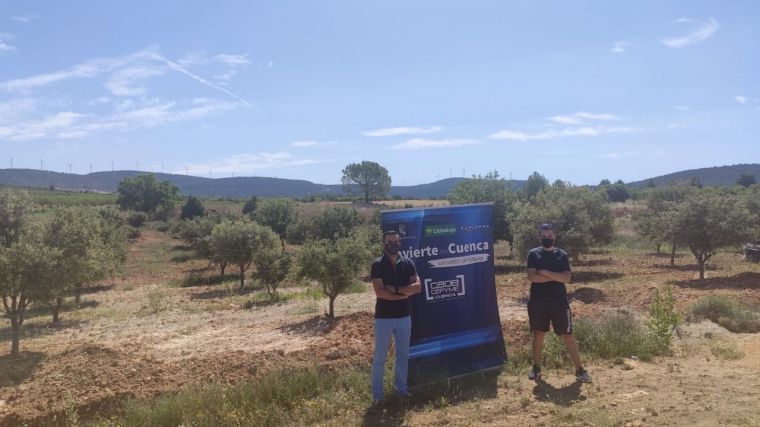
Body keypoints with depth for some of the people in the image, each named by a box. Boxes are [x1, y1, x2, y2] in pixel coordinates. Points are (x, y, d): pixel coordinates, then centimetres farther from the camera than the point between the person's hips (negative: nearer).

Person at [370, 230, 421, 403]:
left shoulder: (408, 263, 2)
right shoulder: (377, 265, -8)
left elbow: (417, 287, -9)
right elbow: (379, 292, -18)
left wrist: (395, 289, -18)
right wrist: (404, 294, -13)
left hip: (404, 317, 3)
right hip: (383, 317, -3)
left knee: (403, 355, 15)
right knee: (379, 357, 5)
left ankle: (401, 387, 30)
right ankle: (377, 393, 14)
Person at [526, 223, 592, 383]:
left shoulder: (562, 255, 2)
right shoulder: (533, 254, 0)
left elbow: (566, 278, -11)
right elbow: (531, 276, -14)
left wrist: (544, 272, -16)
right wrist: (556, 277, -12)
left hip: (559, 302, 0)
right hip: (538, 302, 0)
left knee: (567, 336, 4)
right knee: (538, 334, 11)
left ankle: (579, 369, 14)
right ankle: (536, 367, 24)